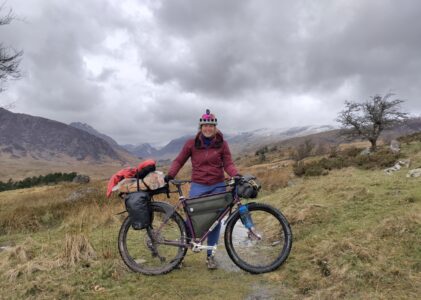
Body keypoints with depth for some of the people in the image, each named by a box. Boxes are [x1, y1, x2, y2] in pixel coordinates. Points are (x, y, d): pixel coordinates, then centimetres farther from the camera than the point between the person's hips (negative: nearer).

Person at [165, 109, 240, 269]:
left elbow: (228, 163, -2)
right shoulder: (191, 143, 0)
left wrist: (236, 174, -21)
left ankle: (210, 255, 22)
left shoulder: (222, 144, 1)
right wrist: (170, 175, -10)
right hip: (198, 186, -1)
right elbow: (179, 161, 5)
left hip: (217, 187, 1)